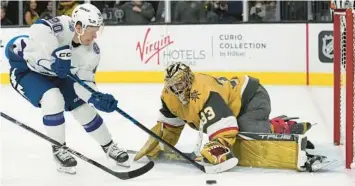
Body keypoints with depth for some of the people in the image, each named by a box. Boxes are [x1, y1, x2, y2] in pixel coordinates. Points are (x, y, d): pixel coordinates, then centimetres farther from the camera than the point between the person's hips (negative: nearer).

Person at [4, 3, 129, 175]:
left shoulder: (92, 52, -14)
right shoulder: (63, 27, -34)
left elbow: (83, 81, -12)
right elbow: (38, 30, -53)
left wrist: (97, 98, -30)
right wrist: (54, 54, -55)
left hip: (55, 74, 7)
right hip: (25, 66, -7)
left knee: (83, 106, 4)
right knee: (53, 99, -28)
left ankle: (109, 147, 23)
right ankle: (59, 150, -8)